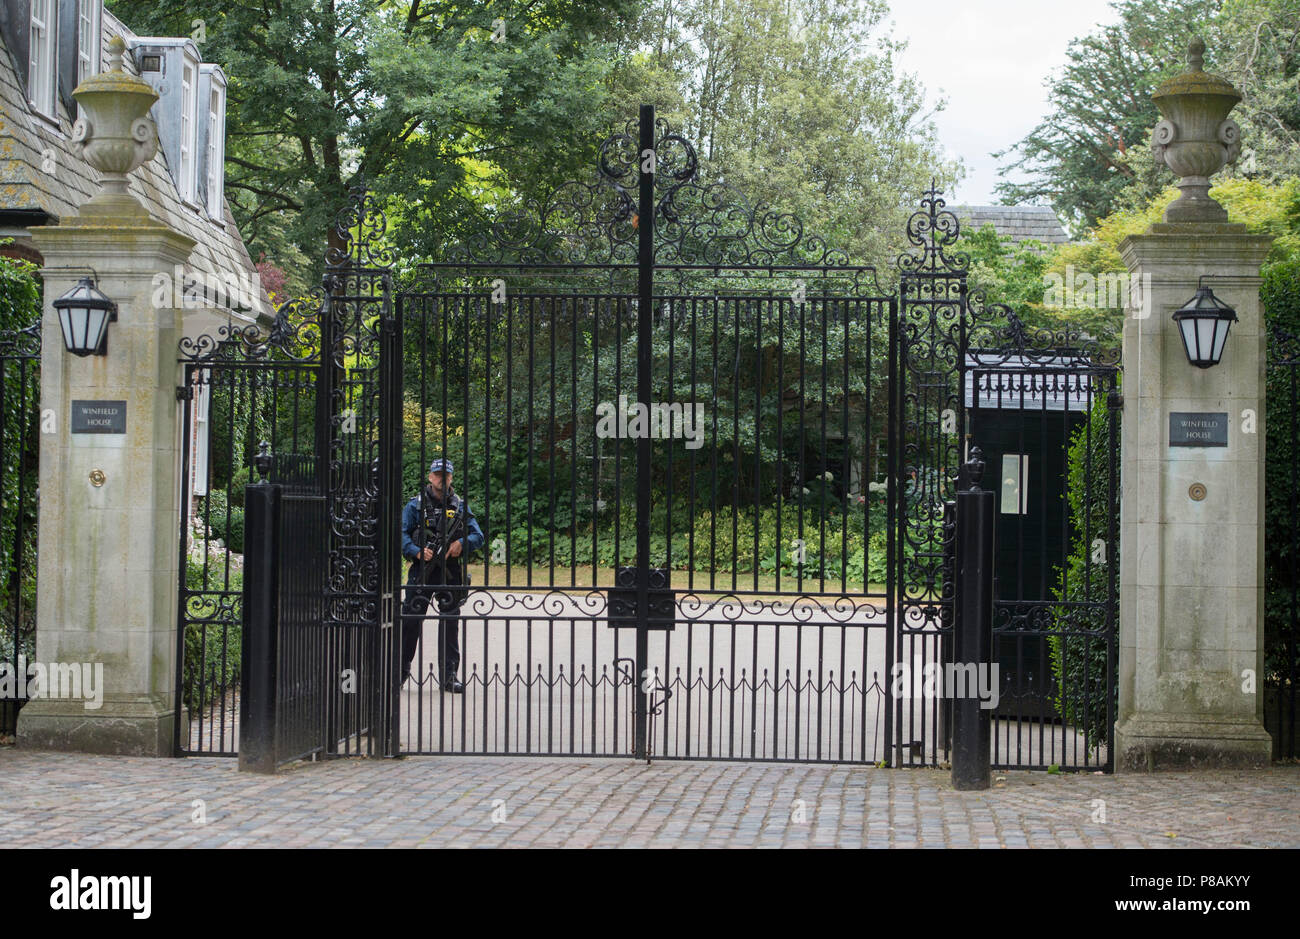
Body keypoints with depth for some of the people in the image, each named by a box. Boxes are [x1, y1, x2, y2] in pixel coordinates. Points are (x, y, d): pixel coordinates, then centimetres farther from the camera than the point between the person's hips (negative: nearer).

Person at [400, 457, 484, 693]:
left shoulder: (460, 506, 11)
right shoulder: (415, 505, 5)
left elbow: (478, 536, 8)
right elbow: (402, 534, -2)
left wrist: (461, 543, -12)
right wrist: (417, 551, -19)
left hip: (451, 573, 2)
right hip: (422, 569, -2)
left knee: (450, 621, 2)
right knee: (410, 620, -2)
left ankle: (449, 675, 7)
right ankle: (401, 670, 10)